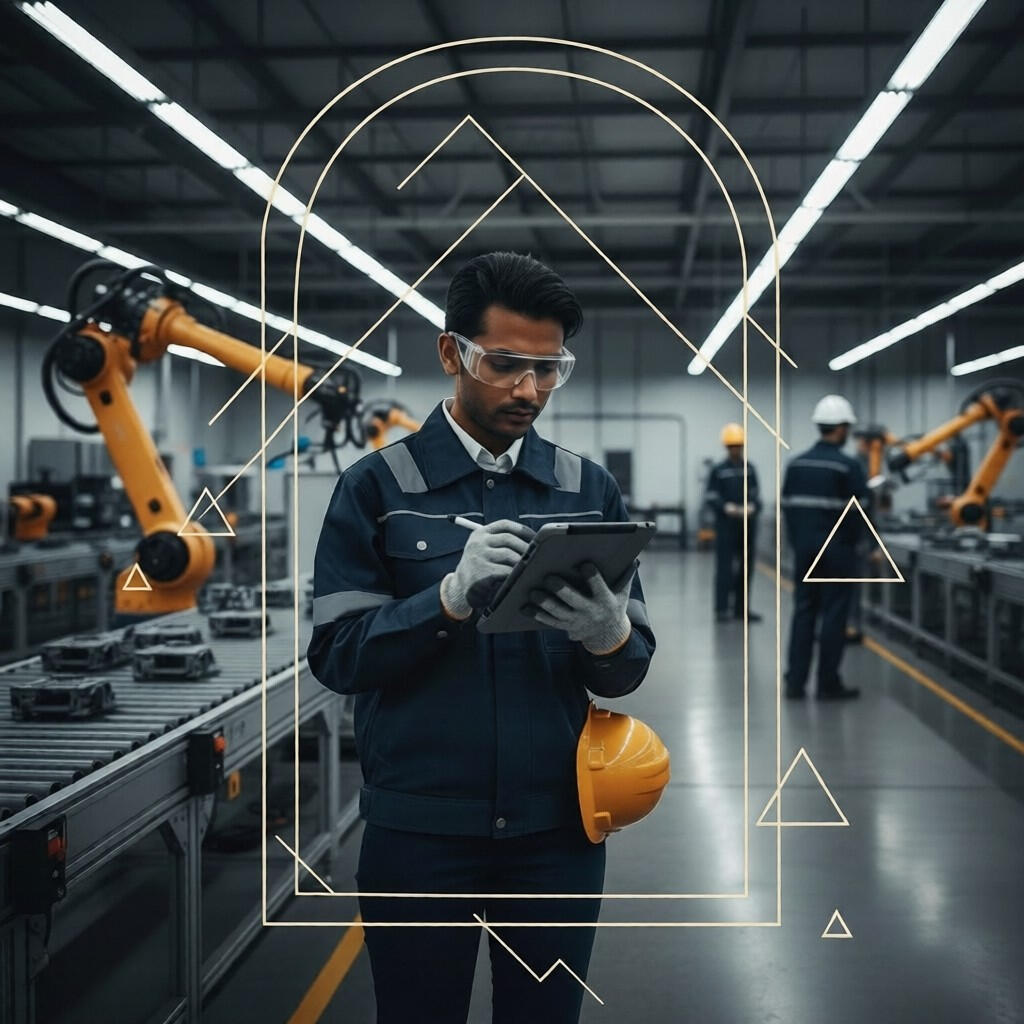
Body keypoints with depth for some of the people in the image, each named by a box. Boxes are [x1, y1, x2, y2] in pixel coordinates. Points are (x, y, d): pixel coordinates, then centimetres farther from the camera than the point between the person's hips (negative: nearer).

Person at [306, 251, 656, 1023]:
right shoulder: (378, 486, -4)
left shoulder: (591, 488, 4)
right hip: (419, 831, -2)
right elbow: (337, 653, -10)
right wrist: (452, 597, -25)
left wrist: (609, 635, -21)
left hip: (558, 829, 2)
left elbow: (630, 668, 2)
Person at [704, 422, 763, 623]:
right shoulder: (718, 470, 0)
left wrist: (753, 507, -14)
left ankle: (741, 608, 17)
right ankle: (722, 609, -3)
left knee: (746, 567, 8)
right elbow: (711, 497, -3)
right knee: (724, 567, -5)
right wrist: (727, 508, -19)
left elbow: (756, 494, 7)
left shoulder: (750, 469, 10)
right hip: (726, 525, -4)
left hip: (748, 524, 4)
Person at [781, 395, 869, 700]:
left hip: (803, 547, 5)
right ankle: (828, 684, 4)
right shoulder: (849, 466, -11)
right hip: (837, 549, -5)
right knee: (833, 615, 1)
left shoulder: (796, 464, 6)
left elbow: (786, 506, 8)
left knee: (803, 611, 9)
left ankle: (795, 682, 9)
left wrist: (797, 541, 14)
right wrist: (851, 543, 5)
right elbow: (859, 512, -10)